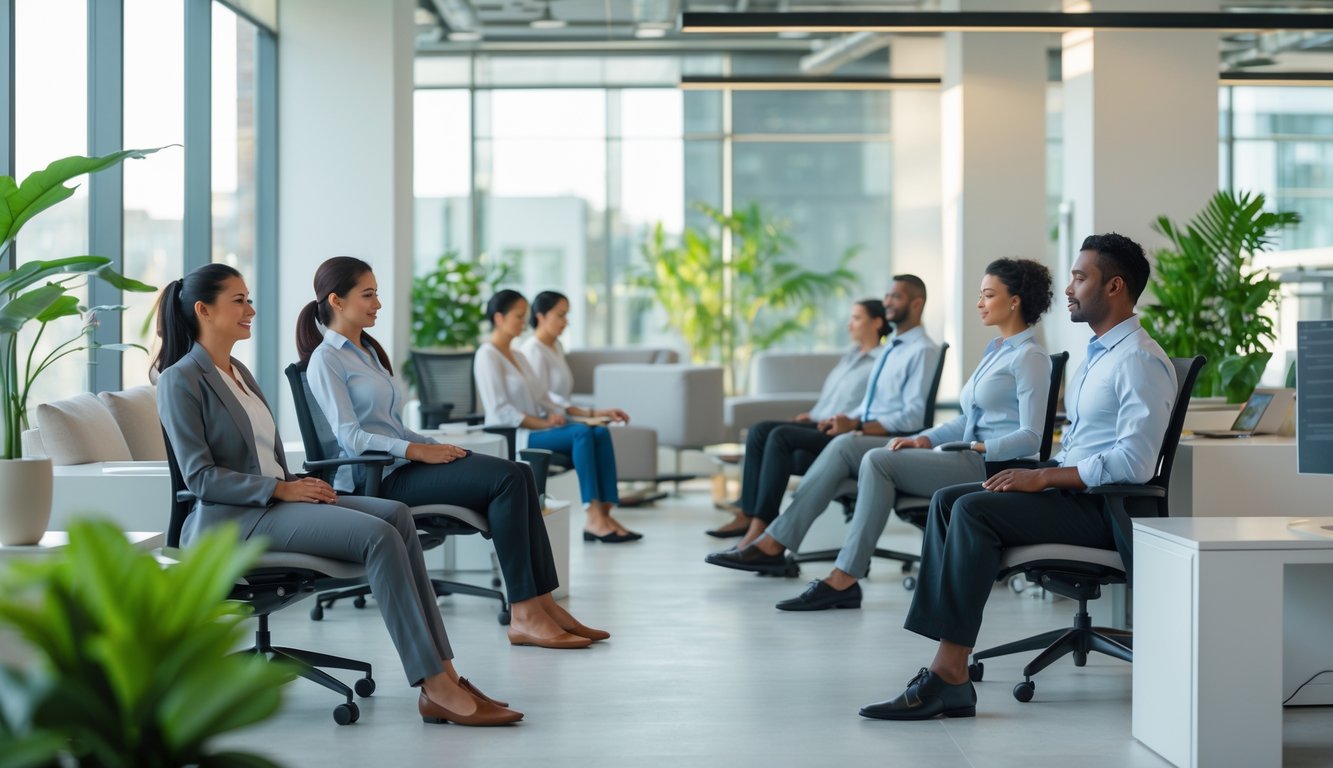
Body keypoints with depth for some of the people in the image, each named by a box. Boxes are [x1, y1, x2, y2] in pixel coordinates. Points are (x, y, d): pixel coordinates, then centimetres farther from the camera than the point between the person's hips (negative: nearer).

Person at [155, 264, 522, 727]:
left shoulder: (238, 373, 21)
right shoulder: (181, 381, -6)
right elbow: (200, 476, -14)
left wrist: (297, 487, 1)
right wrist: (281, 489, -19)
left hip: (274, 500, 8)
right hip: (232, 519, -8)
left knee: (395, 514, -16)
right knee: (377, 535, -26)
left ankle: (441, 673, -23)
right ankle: (436, 688, -26)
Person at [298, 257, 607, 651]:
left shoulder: (368, 351, 23)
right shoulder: (325, 360, -4)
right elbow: (350, 436, -15)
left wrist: (436, 445, 7)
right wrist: (419, 451, -20)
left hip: (402, 463, 8)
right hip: (378, 479, -8)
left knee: (518, 474, -14)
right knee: (506, 479, -23)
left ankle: (543, 602, -20)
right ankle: (524, 615, -25)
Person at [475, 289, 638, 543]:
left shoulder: (518, 357, 22)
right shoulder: (487, 356, -5)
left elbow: (547, 403, 18)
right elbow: (501, 412, -16)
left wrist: (594, 413, 8)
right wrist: (544, 422, -19)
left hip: (537, 428, 8)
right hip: (513, 437, -8)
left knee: (600, 432, -16)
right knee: (581, 432, -29)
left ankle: (604, 514, -26)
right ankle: (593, 518, -32)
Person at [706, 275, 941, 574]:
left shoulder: (923, 351, -4)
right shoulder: (891, 348, 24)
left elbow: (914, 417, -14)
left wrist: (856, 427, -19)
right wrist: (846, 421, 4)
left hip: (896, 443, -9)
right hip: (861, 436, 9)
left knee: (843, 444, -39)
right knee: (781, 436, -8)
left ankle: (773, 543, -43)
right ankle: (760, 529, -24)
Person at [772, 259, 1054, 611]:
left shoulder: (1030, 357, -6)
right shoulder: (995, 351, 22)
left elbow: (1031, 437, -14)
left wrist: (977, 447, -20)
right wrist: (925, 439, 8)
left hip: (995, 466, -9)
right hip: (968, 460, 9)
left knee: (878, 460, -25)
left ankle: (845, 578, -27)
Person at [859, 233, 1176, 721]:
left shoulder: (1140, 360, -13)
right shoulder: (1098, 353, 21)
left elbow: (1135, 462, -23)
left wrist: (1043, 477, -20)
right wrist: (1037, 475, 7)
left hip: (1103, 507, -10)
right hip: (1070, 492, 10)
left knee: (974, 510, -26)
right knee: (947, 500, -5)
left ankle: (950, 674, -26)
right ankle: (944, 665, -16)